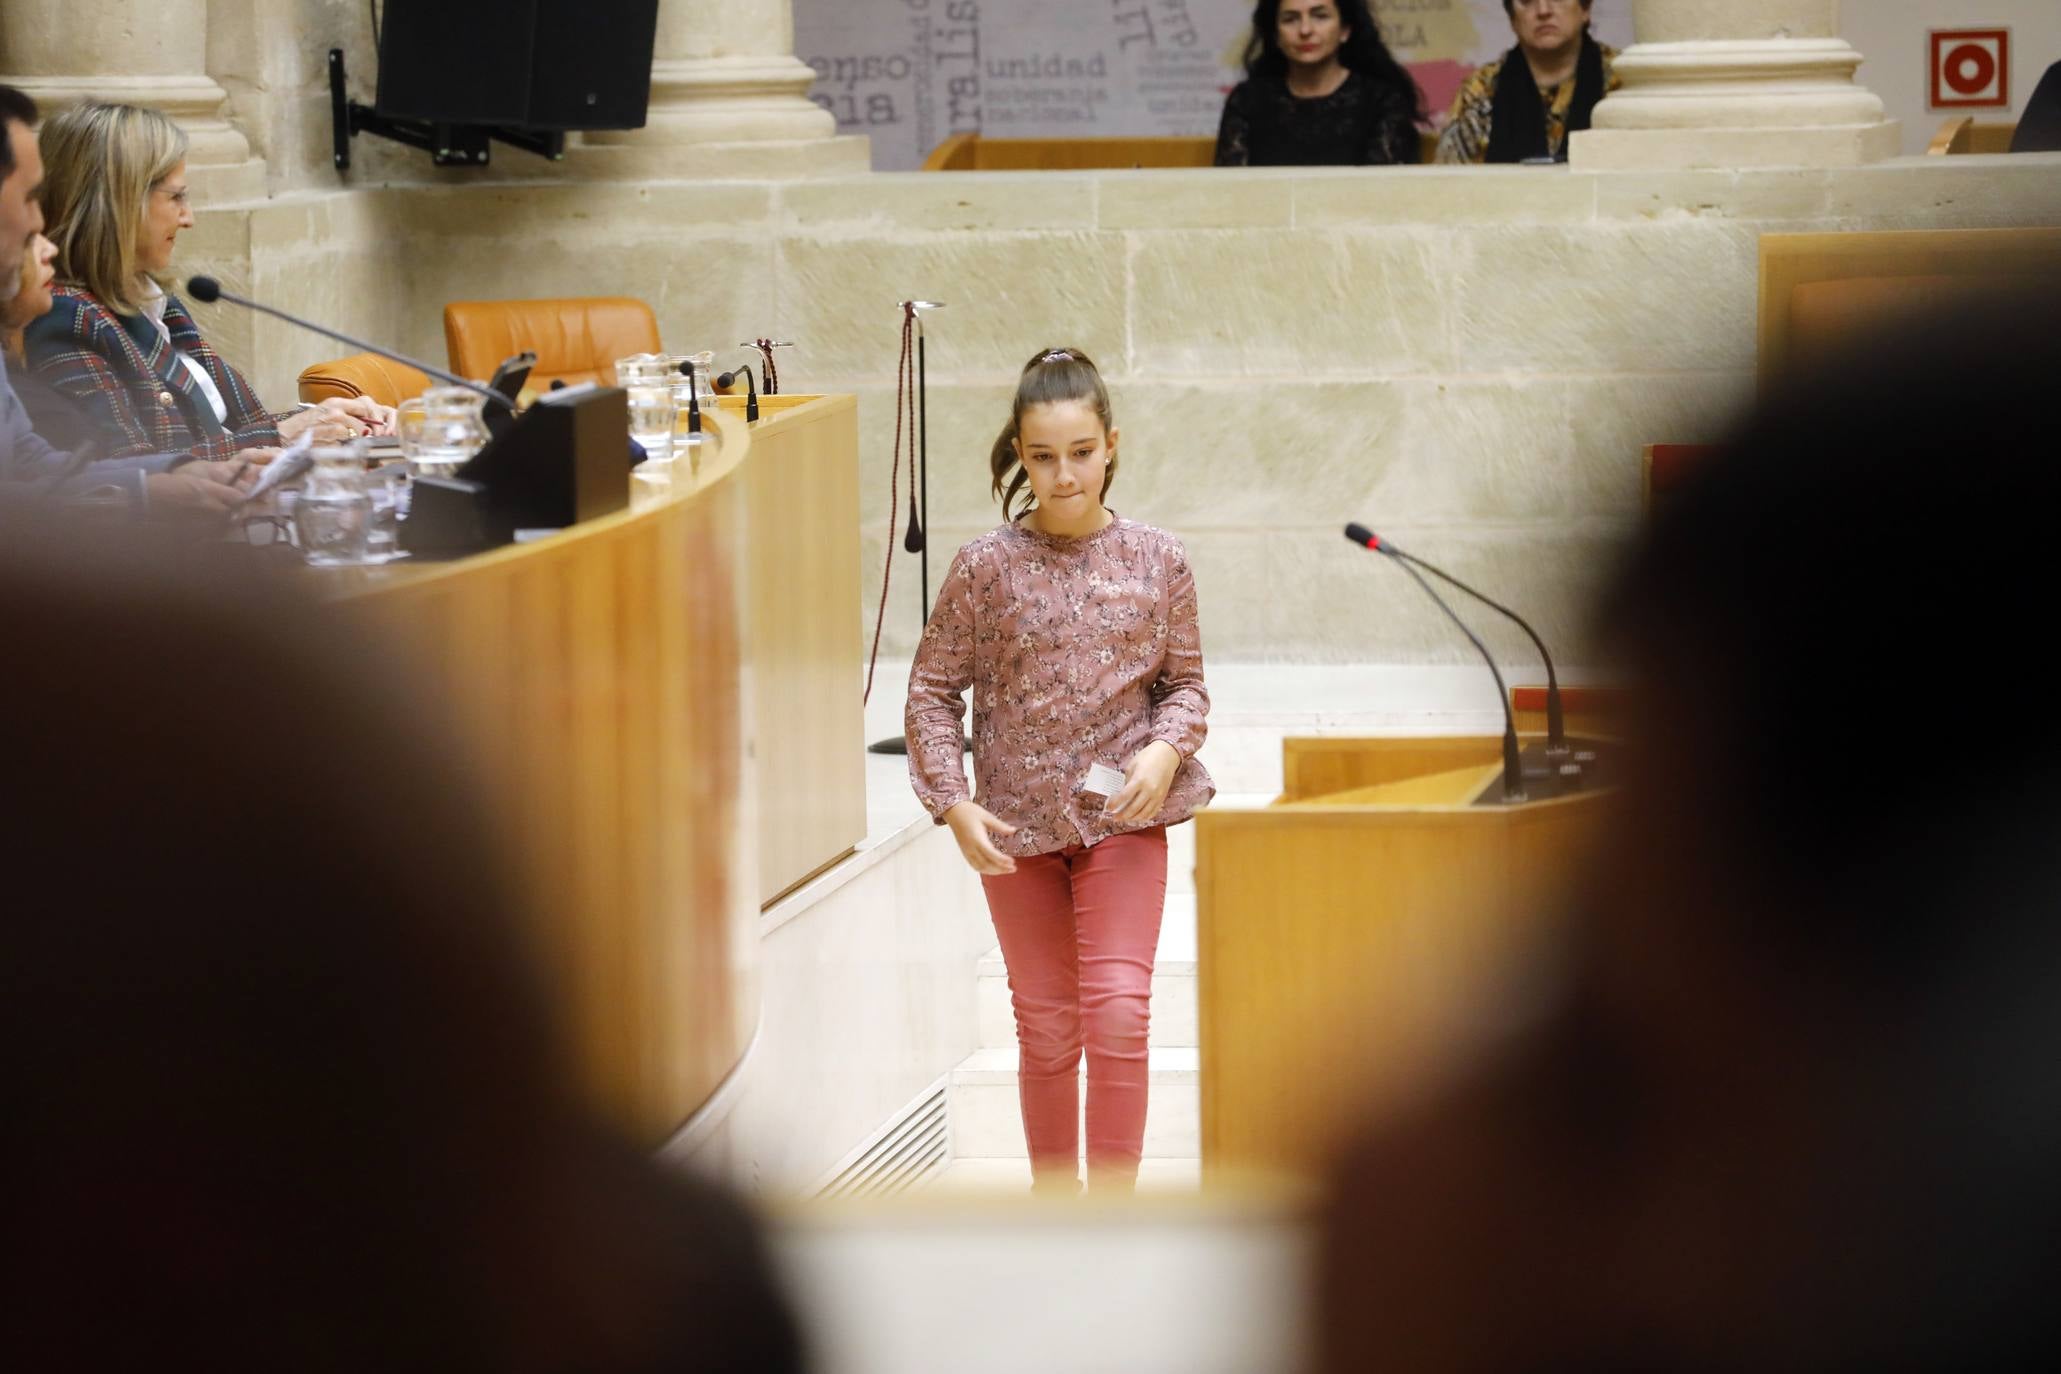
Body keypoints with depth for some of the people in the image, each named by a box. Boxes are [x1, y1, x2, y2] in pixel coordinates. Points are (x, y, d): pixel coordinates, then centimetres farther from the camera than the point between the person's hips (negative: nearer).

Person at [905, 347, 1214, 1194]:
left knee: (1118, 1012, -13)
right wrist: (953, 804, -12)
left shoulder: (1157, 561, -2)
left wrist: (1166, 751, -14)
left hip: (1124, 817, 0)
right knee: (1046, 1031, 9)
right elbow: (932, 690, -2)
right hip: (1019, 828, 0)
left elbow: (1185, 681, 6)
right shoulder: (986, 567, -6)